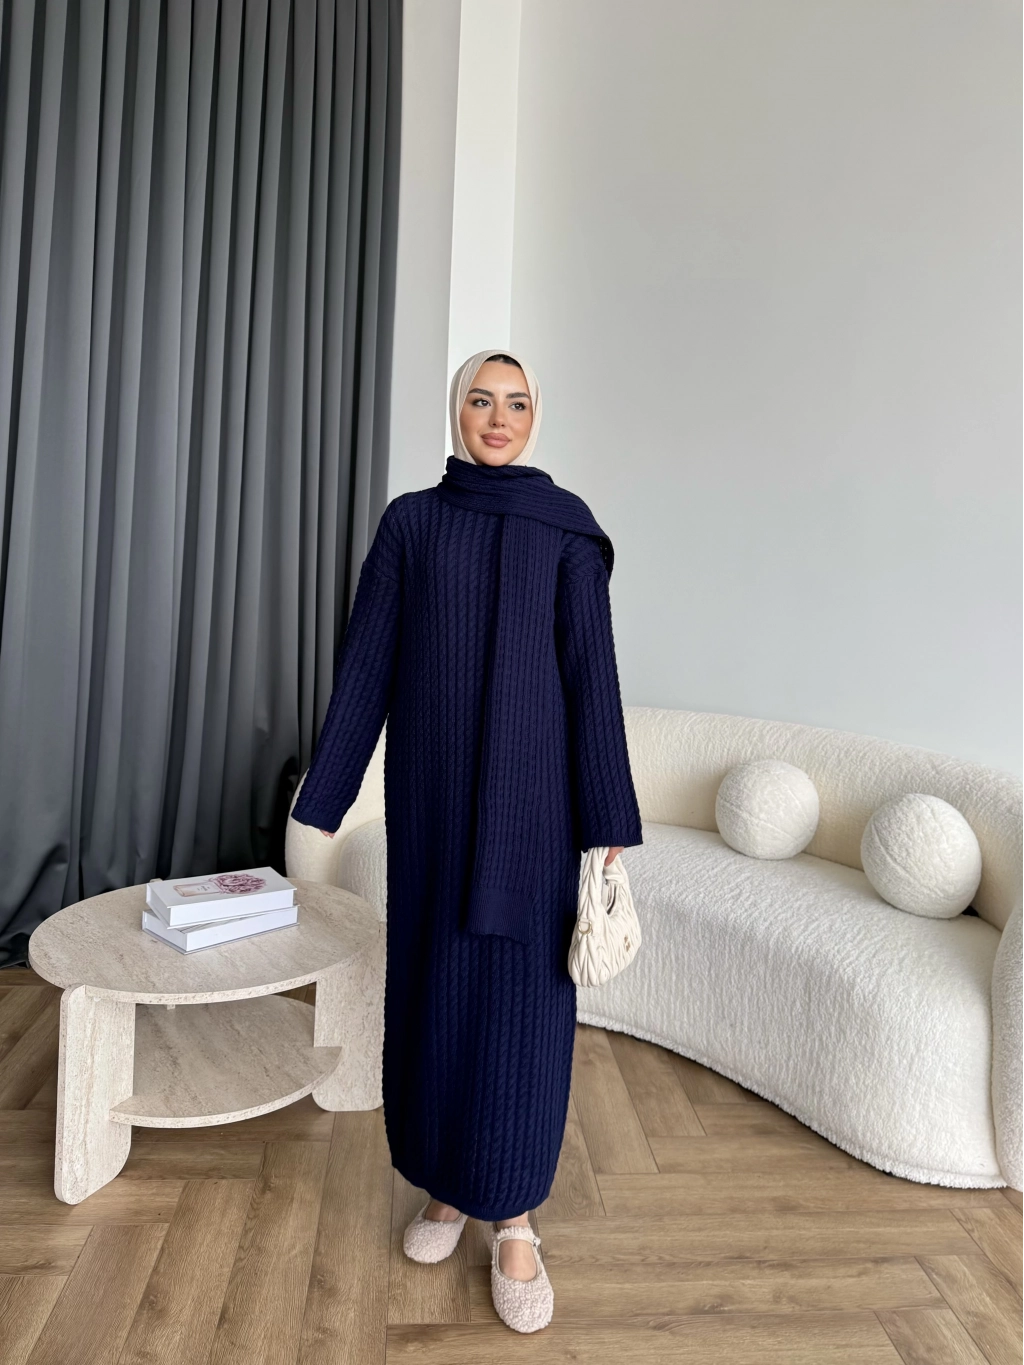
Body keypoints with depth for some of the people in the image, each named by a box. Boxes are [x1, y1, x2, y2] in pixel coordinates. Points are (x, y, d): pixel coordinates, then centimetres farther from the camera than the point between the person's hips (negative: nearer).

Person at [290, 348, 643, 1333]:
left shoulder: (567, 529, 1)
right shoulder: (409, 523, 6)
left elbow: (593, 673, -4)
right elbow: (365, 665, 3)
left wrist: (612, 828, -7)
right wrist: (319, 805, 1)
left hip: (529, 789, -2)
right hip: (432, 788, 2)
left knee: (521, 994, 2)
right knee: (433, 981, 11)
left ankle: (514, 1219, 22)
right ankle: (447, 1179, 35)